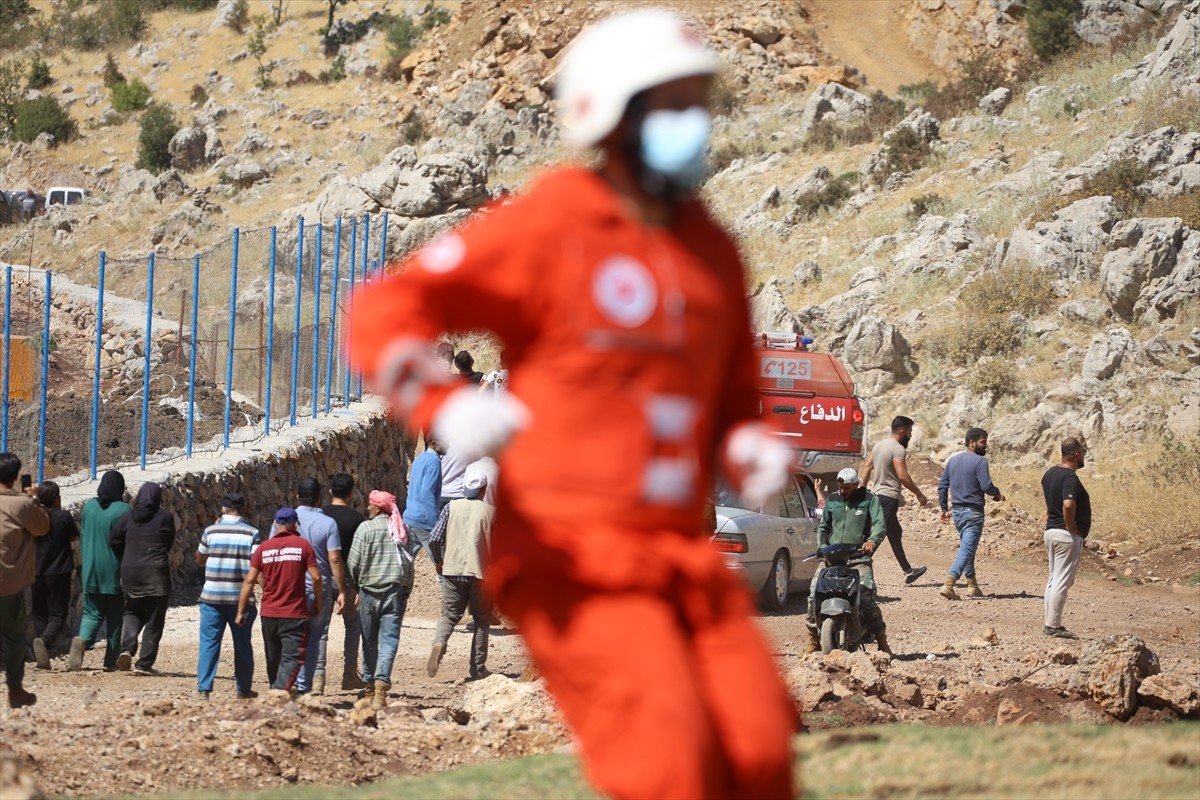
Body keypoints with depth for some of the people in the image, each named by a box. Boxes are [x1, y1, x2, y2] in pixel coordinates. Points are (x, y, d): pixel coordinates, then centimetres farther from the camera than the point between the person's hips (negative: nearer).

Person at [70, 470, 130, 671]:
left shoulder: (89, 507, 1)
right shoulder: (123, 510, -11)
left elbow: (82, 536, 9)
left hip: (91, 570, 3)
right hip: (115, 571, -3)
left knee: (92, 613, 9)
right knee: (115, 616, 9)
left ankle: (82, 640, -21)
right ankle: (111, 661, 9)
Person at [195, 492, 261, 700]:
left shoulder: (211, 531, -1)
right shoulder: (252, 533, -5)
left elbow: (199, 560, 11)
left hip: (212, 596, 0)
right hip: (241, 597, 0)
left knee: (209, 642, 2)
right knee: (242, 644, 12)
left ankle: (204, 688, -6)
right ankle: (244, 689, 20)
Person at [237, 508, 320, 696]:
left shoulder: (264, 548, 4)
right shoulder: (302, 545, -3)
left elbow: (249, 580, 2)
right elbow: (315, 577, -7)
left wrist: (241, 611, 7)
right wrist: (318, 603, 7)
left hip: (269, 613, 3)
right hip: (295, 613, -3)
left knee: (273, 657, 18)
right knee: (292, 657, -6)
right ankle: (281, 692, -25)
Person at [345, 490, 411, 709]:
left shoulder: (366, 528, -6)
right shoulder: (400, 530, 5)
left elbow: (354, 563, -7)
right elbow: (409, 564, 8)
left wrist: (357, 585, 10)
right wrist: (406, 592, 15)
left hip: (370, 590, -2)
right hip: (396, 590, 2)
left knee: (370, 642, 12)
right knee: (389, 639, -5)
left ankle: (370, 687, 21)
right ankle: (381, 686, -20)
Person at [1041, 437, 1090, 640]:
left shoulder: (1050, 474, 10)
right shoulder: (1070, 478, -20)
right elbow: (1068, 505, -34)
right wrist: (1071, 527, -19)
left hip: (1050, 530, 9)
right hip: (1067, 536, -9)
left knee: (1054, 579, 15)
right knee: (1062, 581, -5)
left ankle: (1050, 623, 19)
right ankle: (1054, 625, -4)